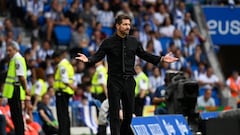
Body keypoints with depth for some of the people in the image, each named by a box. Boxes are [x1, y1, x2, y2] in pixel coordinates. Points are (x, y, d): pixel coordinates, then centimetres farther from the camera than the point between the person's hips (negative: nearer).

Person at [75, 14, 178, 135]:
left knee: (129, 112, 7)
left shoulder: (133, 42, 7)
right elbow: (98, 56, -7)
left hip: (129, 81, 3)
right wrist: (88, 60, -27)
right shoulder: (108, 42, -2)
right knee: (114, 113, -4)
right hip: (114, 81, -3)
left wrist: (161, 59, 7)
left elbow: (144, 55, 14)